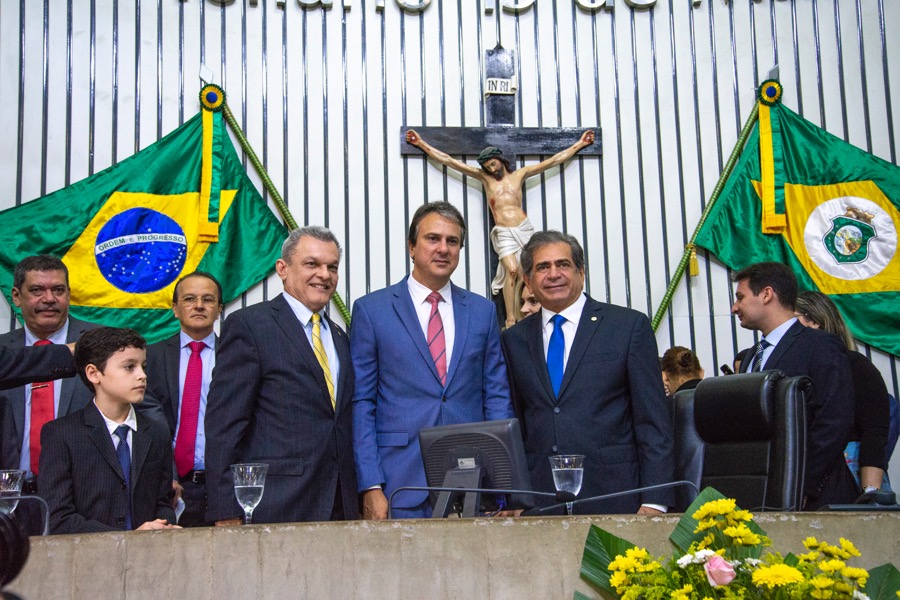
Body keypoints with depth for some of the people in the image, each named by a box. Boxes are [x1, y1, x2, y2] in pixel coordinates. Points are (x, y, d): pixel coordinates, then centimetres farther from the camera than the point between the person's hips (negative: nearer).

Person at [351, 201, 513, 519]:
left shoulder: (483, 311, 10)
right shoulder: (371, 309, 3)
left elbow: (496, 397, 10)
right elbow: (361, 403, 0)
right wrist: (370, 487, -8)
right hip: (400, 485, -2)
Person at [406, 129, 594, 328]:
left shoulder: (519, 174, 13)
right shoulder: (484, 177, 12)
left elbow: (554, 160, 16)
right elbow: (449, 161, 12)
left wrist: (579, 144, 17)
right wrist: (422, 144, 10)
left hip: (524, 229, 1)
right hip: (503, 233, -1)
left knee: (524, 274, -5)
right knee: (511, 270, -20)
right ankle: (510, 319, -19)